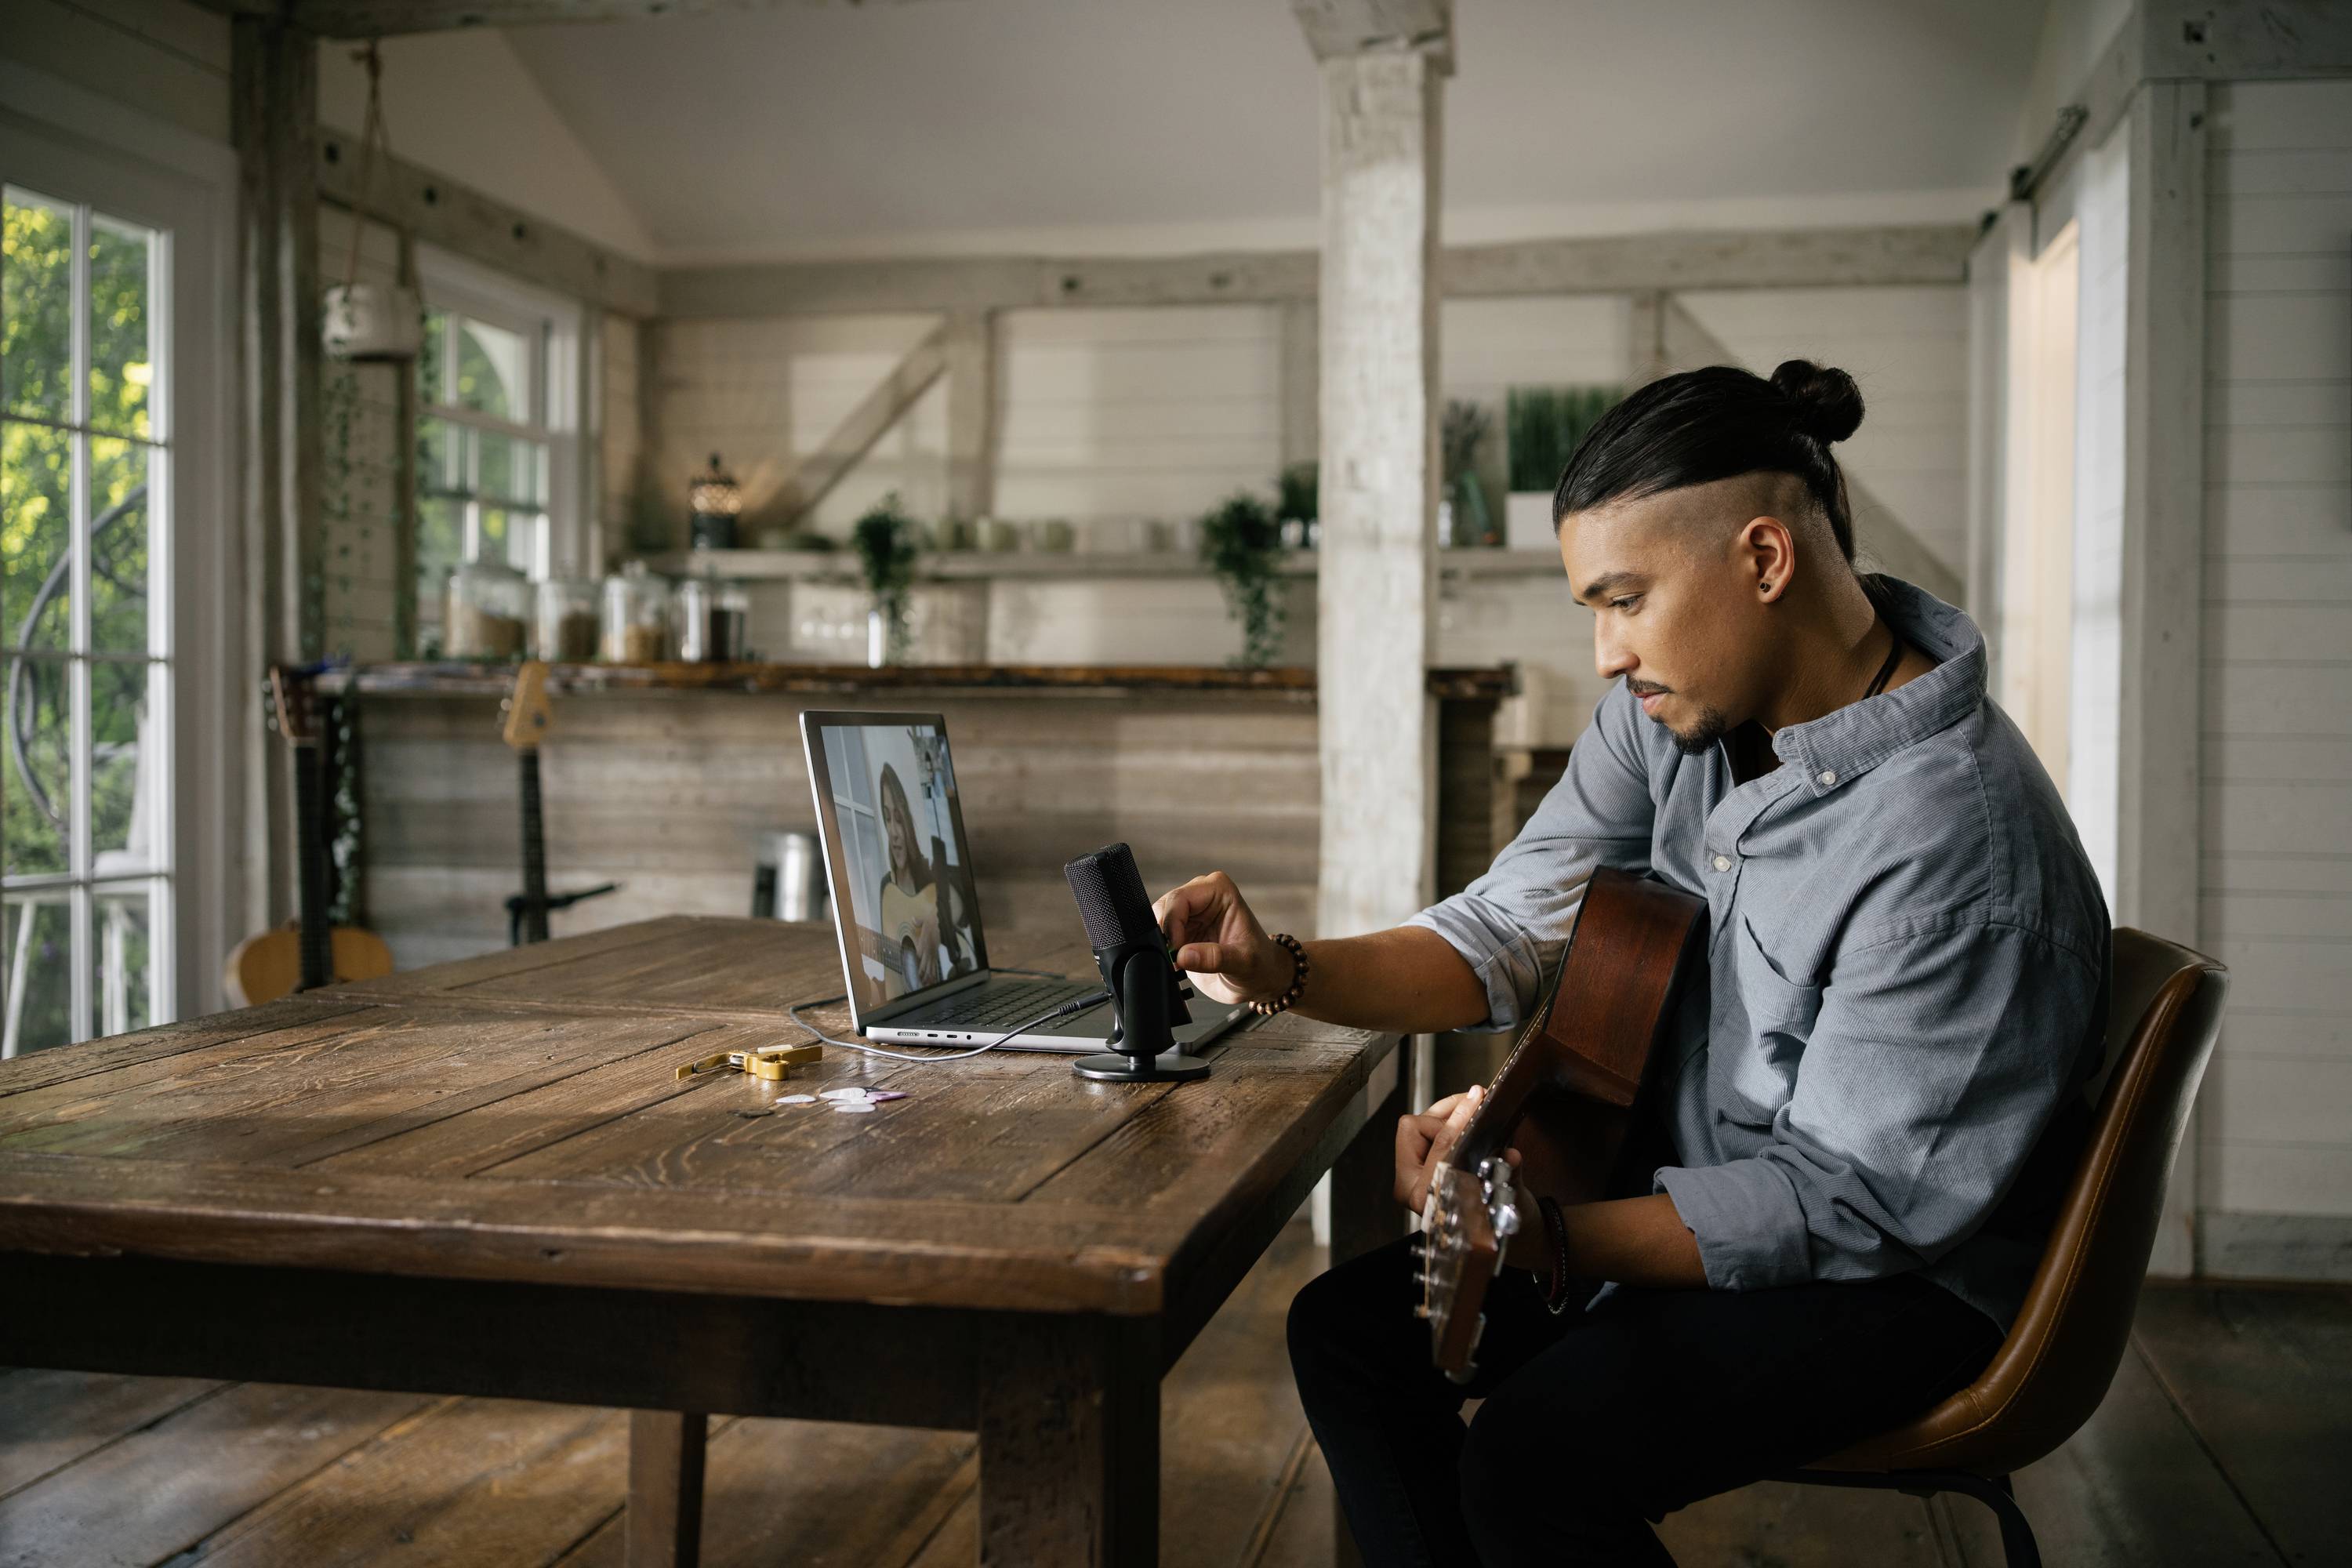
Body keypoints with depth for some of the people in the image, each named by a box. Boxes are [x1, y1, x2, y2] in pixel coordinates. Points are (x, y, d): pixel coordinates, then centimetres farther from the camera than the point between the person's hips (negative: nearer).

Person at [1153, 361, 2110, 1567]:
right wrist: (1284, 974, -16)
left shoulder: (1960, 842, -29)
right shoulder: (1676, 702, -5)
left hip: (1905, 1276, -8)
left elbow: (1854, 1201, -26)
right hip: (1692, 1191, 8)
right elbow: (1514, 927, 0)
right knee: (1348, 1329, 1)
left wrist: (1546, 1242, -32)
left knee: (1532, 1458, -27)